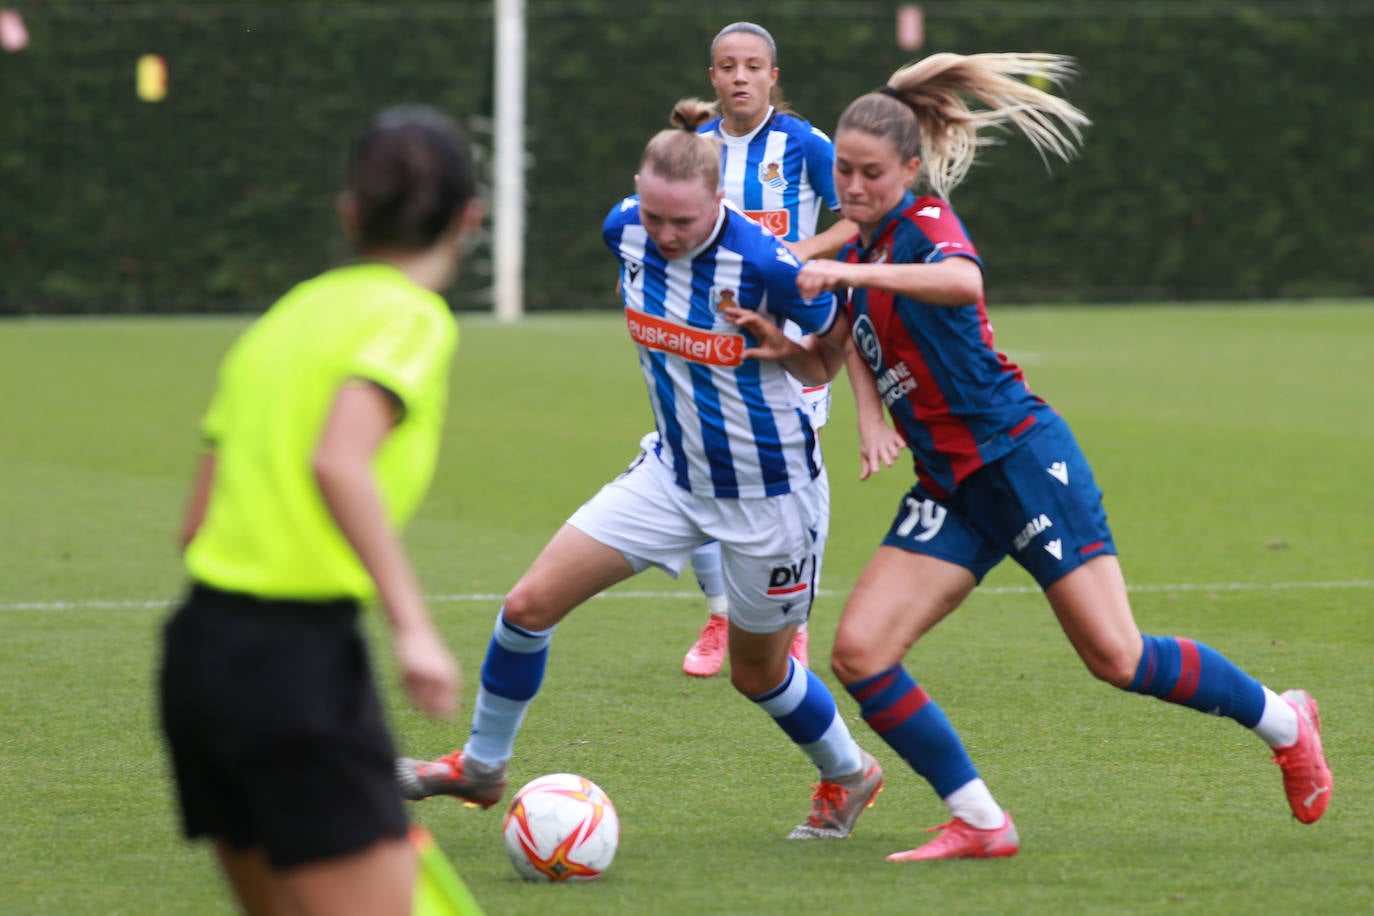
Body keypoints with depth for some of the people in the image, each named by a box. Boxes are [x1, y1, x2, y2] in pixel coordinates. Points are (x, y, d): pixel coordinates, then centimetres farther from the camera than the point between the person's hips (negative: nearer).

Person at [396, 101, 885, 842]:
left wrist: (784, 348, -23)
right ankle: (481, 766, 16)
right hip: (672, 474, 5)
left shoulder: (767, 265, -27)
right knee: (531, 602, -4)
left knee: (758, 673, 12)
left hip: (768, 492, -5)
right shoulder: (624, 232, -11)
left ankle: (848, 775, 42)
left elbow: (837, 343, -8)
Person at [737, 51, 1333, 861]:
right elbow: (850, 347, 20)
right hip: (949, 487, 8)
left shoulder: (925, 223, -12)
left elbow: (963, 282, -37)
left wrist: (850, 274, -42)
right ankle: (980, 823, -2)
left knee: (1116, 657, -10)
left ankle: (1282, 720, 15)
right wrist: (870, 414, -1)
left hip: (1021, 458, -8)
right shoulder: (861, 244, 12)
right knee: (859, 653, -9)